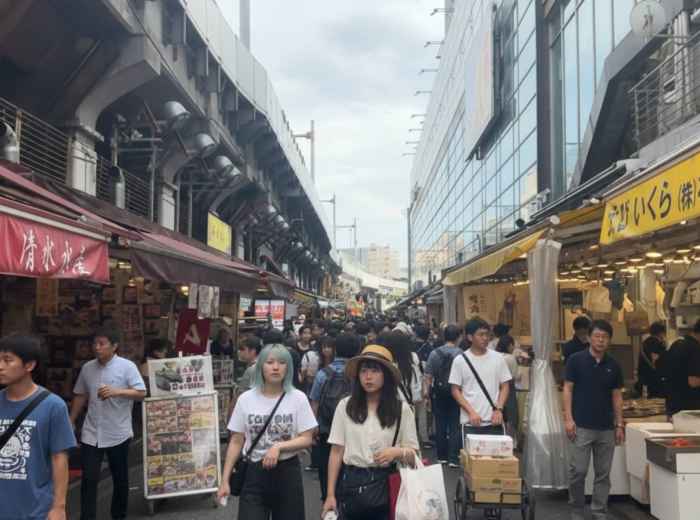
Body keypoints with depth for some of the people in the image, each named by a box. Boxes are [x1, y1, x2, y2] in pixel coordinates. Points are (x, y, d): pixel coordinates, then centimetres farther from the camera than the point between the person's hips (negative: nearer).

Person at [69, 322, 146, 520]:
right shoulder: (87, 368, 5)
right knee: (89, 479, -2)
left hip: (118, 433, -2)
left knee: (120, 478, 12)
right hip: (91, 434, 3)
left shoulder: (127, 366, -9)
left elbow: (141, 393, -13)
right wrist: (71, 422, 15)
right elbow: (80, 396, 15)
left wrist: (117, 392, -26)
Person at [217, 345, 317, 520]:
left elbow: (306, 439, -5)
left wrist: (279, 447, -21)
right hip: (254, 473, 0)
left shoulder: (298, 398, -4)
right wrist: (225, 480, 1)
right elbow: (236, 442, 4)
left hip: (287, 472, 0)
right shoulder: (245, 399, -1)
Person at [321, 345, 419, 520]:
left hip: (387, 483, -1)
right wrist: (330, 495, -2)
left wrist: (397, 452, -20)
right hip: (352, 483, 1)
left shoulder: (402, 409, -2)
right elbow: (336, 452, 0)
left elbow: (413, 455, 1)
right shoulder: (345, 406, -1)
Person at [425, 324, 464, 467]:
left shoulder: (434, 353, -3)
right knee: (455, 426, 3)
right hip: (455, 392, -2)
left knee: (440, 425, 12)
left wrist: (427, 389, 10)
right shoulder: (460, 354, -11)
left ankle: (442, 456, 19)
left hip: (438, 392, 3)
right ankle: (453, 458, -1)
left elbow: (428, 375, -2)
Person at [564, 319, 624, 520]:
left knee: (603, 473, 8)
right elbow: (568, 389, -4)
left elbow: (616, 396, 11)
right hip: (582, 426, -4)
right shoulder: (576, 360, -4)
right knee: (578, 471, -3)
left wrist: (619, 424, 6)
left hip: (606, 427, 4)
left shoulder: (613, 365, 7)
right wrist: (568, 418, -11)